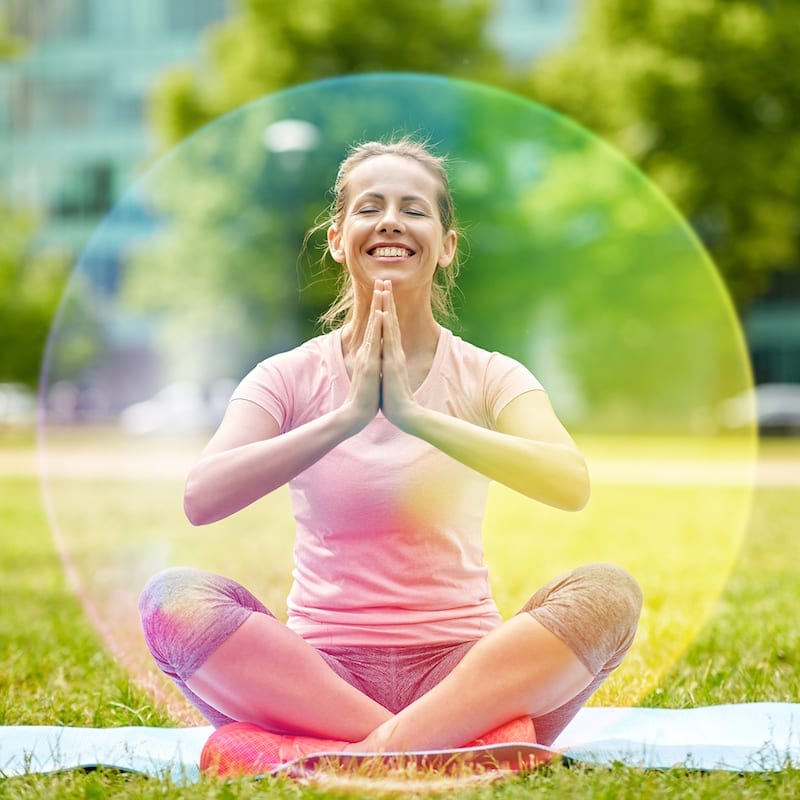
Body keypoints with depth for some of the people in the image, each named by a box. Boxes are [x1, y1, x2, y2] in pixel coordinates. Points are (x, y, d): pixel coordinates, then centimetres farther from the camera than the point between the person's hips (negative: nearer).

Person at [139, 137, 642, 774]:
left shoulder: (489, 379, 4)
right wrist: (347, 416, -20)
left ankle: (369, 753, -32)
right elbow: (201, 498, -15)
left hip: (459, 671, 0)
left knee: (608, 591, -26)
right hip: (320, 671, 0)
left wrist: (414, 414, -23)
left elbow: (571, 485, -18)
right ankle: (447, 747, -29)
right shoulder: (291, 379, 4)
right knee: (175, 596, -27)